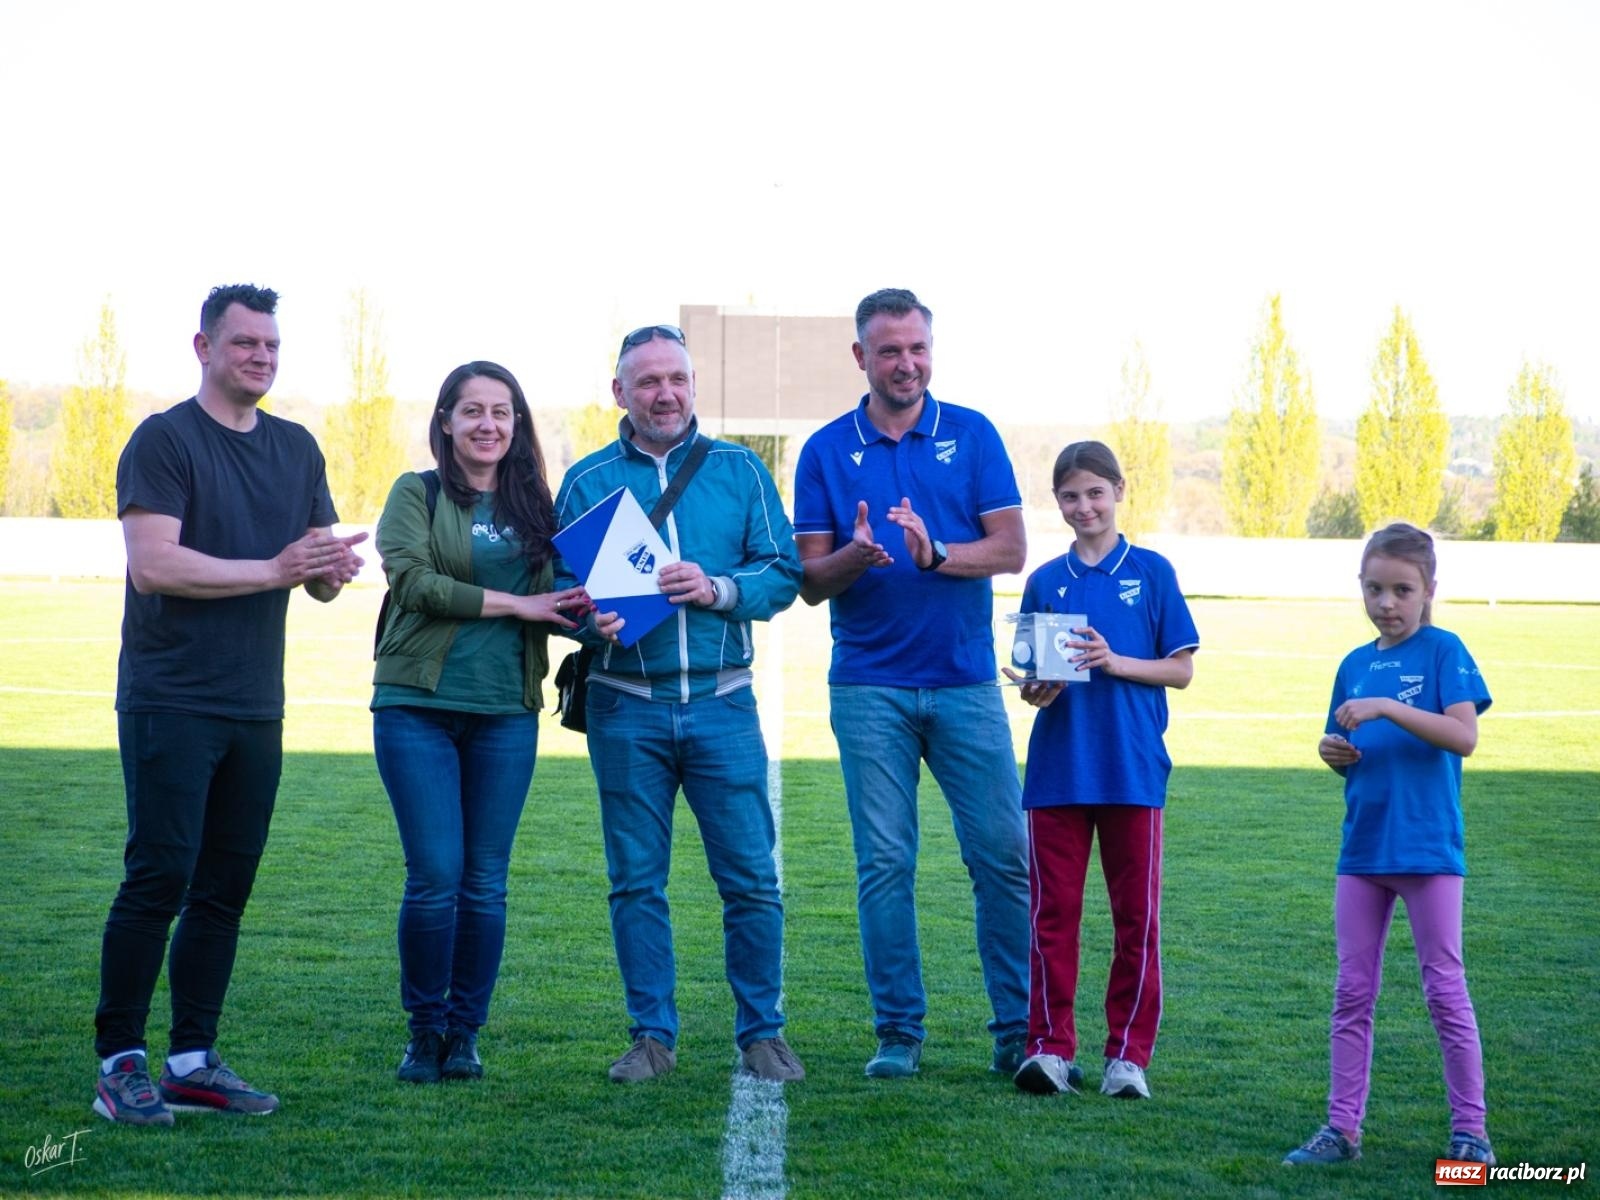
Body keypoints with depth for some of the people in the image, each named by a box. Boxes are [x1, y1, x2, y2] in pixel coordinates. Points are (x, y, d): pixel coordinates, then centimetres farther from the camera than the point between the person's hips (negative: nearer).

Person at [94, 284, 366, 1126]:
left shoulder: (296, 449, 15)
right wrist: (274, 569, -18)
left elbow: (320, 578, 15)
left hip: (256, 707, 6)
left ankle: (194, 1061, 13)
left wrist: (333, 568, -9)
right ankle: (119, 1064, -2)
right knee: (159, 878, -8)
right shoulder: (164, 440, -5)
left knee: (226, 888, 7)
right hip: (169, 701, -6)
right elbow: (152, 564, -17)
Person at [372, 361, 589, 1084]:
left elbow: (555, 601, 11)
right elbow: (411, 581, -11)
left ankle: (464, 1032, 16)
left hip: (507, 712, 3)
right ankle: (424, 1031, 10)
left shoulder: (534, 506, 13)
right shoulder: (416, 496, 3)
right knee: (435, 876, -6)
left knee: (486, 882, 4)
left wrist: (588, 616, -12)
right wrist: (514, 604, -12)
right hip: (418, 706, -3)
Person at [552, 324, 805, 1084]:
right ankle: (652, 1035, 14)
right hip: (625, 711, 0)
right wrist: (590, 619, -16)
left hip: (722, 705, 0)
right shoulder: (588, 480, 8)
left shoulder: (739, 471, 8)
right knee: (636, 881, 4)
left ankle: (761, 1032, 10)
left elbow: (784, 573, 3)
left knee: (751, 878, -2)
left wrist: (717, 589, -14)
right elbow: (560, 585, 5)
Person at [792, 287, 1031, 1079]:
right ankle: (898, 1033, 10)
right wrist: (855, 556, -19)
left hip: (966, 683, 0)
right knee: (884, 864, 1)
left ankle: (1019, 1029, 9)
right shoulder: (826, 451, 5)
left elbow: (1012, 549, -2)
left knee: (1004, 855, -1)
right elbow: (810, 581, 2)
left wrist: (935, 553, -19)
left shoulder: (972, 435, 5)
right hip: (869, 687, 0)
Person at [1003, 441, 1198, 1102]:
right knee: (1053, 911, 2)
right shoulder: (1045, 582, 9)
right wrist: (1037, 690, -11)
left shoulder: (1151, 572, 3)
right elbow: (1031, 681, 12)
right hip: (1058, 769, 2)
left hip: (1134, 771, -2)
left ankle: (1129, 1053, 11)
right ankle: (1050, 1047, 8)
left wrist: (1114, 662, -13)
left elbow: (1181, 669, 2)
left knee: (1137, 916, 3)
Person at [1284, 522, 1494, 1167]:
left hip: (1428, 848, -5)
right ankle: (1342, 1127, 13)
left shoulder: (1442, 651, -6)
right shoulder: (1355, 665, 11)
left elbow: (1464, 735, -19)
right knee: (1352, 993, 7)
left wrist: (1387, 707, -27)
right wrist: (1335, 752, -3)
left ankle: (1470, 1131, 8)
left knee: (1446, 990, 0)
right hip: (1362, 848, 6)